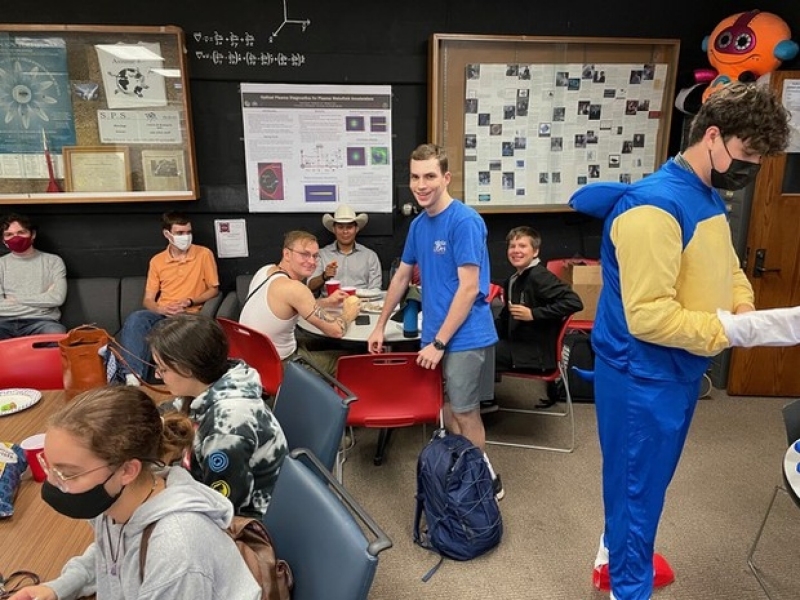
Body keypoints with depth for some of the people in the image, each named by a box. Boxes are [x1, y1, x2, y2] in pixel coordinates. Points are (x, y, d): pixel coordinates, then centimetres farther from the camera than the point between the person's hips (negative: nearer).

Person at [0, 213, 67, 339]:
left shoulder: (53, 261, 11)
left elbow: (57, 298, -3)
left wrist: (17, 299, 1)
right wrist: (43, 298, -1)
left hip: (40, 321, -1)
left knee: (57, 333, -36)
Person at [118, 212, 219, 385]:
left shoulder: (204, 254, 2)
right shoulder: (157, 261, 12)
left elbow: (214, 290, 4)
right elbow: (148, 300, 10)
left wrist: (189, 301, -11)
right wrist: (161, 309, -14)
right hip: (162, 314, 3)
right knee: (135, 318, -30)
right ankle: (132, 375, -35)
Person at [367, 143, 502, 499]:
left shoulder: (464, 220, -15)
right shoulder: (419, 223, 8)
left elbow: (469, 288, -19)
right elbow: (402, 276, 18)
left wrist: (439, 342, -17)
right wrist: (380, 326, 20)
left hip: (465, 337, -7)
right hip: (436, 335, 7)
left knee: (464, 414, 4)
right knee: (449, 409, 16)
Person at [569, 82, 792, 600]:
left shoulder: (710, 200, 7)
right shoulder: (654, 206, -25)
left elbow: (728, 268, 17)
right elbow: (647, 316, -29)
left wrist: (744, 309, -2)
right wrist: (724, 329, -21)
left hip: (681, 368, 10)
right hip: (643, 375, -9)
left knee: (649, 480, 25)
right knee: (638, 485, 8)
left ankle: (616, 550, 48)